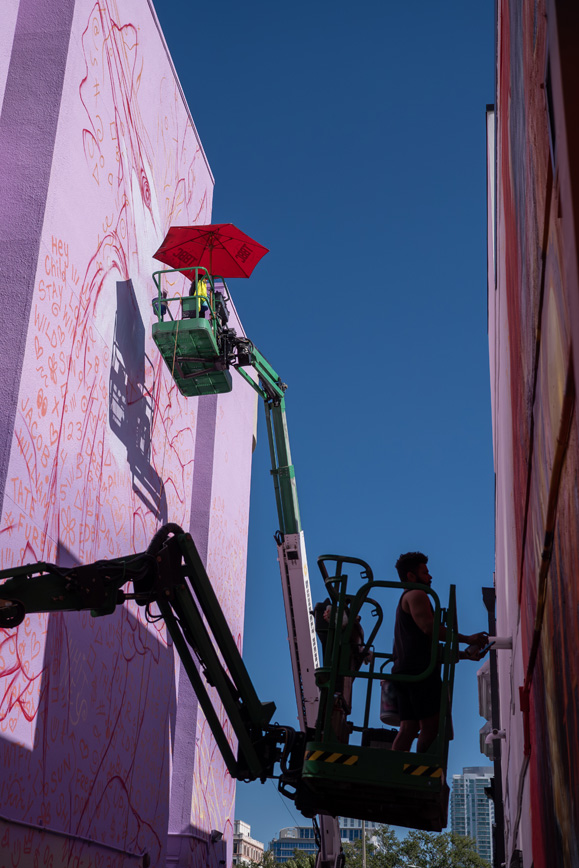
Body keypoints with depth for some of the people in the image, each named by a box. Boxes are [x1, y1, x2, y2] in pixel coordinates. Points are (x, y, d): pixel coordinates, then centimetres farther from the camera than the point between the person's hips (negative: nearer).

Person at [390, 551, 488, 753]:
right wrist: (467, 639, -9)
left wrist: (465, 654, 25)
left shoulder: (405, 601, 33)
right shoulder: (416, 595, 2)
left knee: (408, 729, 0)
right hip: (420, 669, -9)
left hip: (404, 671, 9)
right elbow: (429, 627, -14)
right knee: (430, 727, -13)